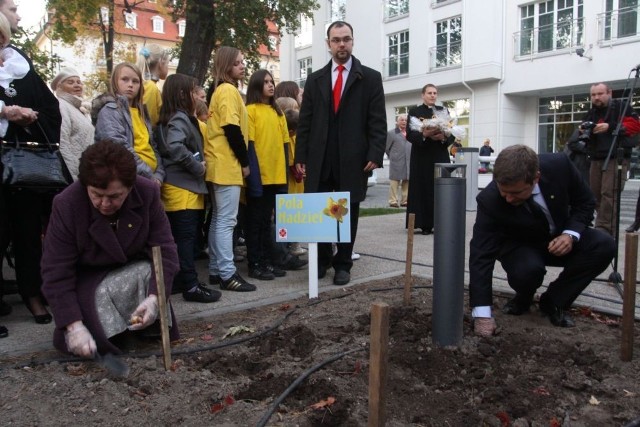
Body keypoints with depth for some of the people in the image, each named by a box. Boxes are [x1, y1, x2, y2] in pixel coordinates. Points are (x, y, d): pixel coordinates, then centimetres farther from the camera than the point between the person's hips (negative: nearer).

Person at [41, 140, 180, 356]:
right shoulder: (66, 204, -25)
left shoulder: (148, 193, -21)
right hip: (87, 280, -1)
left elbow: (165, 250, -20)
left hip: (135, 272, 1)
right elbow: (56, 273, -23)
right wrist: (74, 326, -31)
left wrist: (154, 297, -35)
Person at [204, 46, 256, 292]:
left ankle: (216, 270, 18)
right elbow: (232, 129, -18)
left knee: (218, 219, 12)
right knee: (227, 221, -8)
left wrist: (240, 161, 15)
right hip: (227, 166, -10)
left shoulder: (220, 90, 20)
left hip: (220, 165, 10)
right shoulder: (228, 90, -9)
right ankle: (228, 274, -4)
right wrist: (244, 161, -11)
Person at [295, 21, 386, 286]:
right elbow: (305, 122, 9)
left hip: (353, 160, -2)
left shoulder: (370, 78, 6)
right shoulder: (315, 80, 13)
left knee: (348, 213, 7)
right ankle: (322, 259, 23)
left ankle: (343, 264, 20)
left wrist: (375, 155, -11)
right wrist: (301, 157, 2)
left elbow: (378, 122, 0)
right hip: (319, 160, 2)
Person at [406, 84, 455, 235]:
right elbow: (410, 134, -4)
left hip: (441, 157, 2)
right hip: (422, 158, -2)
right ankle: (425, 224, 1)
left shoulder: (443, 111, 13)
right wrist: (424, 134, -21)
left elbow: (452, 134, 9)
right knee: (423, 190, -4)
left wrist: (444, 137, -12)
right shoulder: (414, 112, 6)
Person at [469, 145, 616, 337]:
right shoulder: (489, 200, -32)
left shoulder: (559, 165, -26)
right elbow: (481, 254, -32)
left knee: (604, 245, -23)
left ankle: (553, 301, -3)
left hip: (560, 238, 3)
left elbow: (585, 202, -7)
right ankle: (522, 299, 4)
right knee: (527, 269, -35)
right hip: (520, 245, -3)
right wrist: (482, 314, -37)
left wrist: (570, 234, -27)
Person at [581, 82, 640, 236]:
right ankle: (605, 226, 18)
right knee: (595, 194, 6)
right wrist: (583, 132, 1)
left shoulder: (621, 107, 0)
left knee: (609, 194, -16)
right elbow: (586, 137, 24)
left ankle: (604, 230, -17)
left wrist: (610, 127, -17)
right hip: (596, 159, 7)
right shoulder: (591, 113, 19)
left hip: (616, 158, -7)